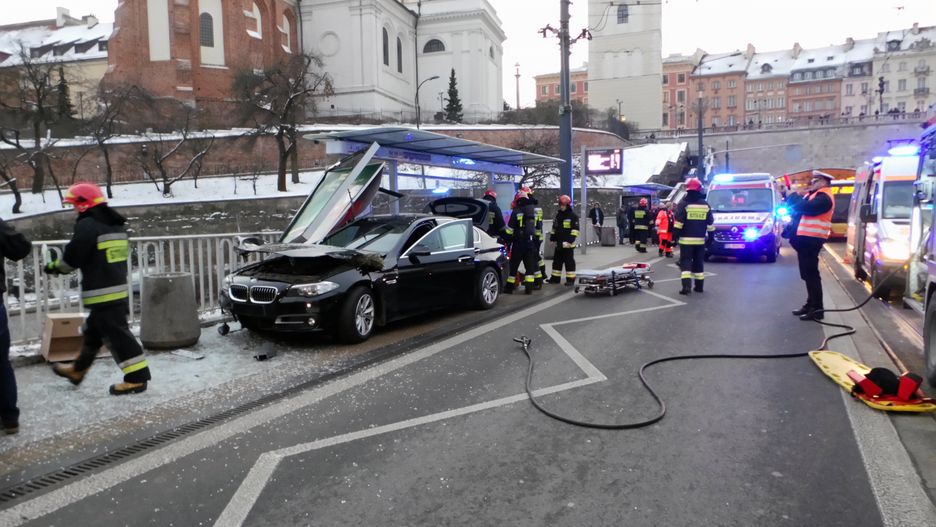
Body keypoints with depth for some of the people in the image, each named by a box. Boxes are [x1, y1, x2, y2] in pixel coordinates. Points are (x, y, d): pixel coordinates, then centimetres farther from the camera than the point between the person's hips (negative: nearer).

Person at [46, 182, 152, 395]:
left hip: (102, 292, -10)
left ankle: (137, 377, -5)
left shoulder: (87, 225, -14)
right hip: (119, 287, 10)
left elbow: (73, 257, -13)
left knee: (116, 333, -6)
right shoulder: (116, 224, 14)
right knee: (93, 329, 23)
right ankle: (78, 369, 40)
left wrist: (54, 266, 8)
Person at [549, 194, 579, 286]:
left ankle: (570, 279, 2)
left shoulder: (573, 216, -8)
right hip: (558, 243, 7)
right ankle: (555, 278, 22)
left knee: (569, 262, -3)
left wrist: (570, 241, -19)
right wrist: (552, 238, 16)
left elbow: (575, 230, -13)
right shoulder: (558, 215, 14)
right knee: (557, 261, 13)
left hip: (568, 244, -7)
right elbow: (554, 228, 22)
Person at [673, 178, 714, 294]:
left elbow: (678, 223, -12)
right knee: (699, 262, 13)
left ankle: (686, 284, -18)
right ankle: (699, 286, 17)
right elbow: (710, 224, 9)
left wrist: (676, 235, -5)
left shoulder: (684, 205, -8)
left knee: (685, 262, -2)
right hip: (700, 240, 4)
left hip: (686, 240, -4)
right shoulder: (705, 205, 5)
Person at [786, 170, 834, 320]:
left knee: (811, 274, -9)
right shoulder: (813, 194, 19)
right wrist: (789, 195, 5)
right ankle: (811, 304, 25)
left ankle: (817, 309, -6)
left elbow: (805, 207, -26)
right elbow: (798, 207, 19)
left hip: (811, 239, -10)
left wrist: (792, 196, -10)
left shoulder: (824, 197, -13)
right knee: (808, 274, 16)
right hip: (805, 238, 10)